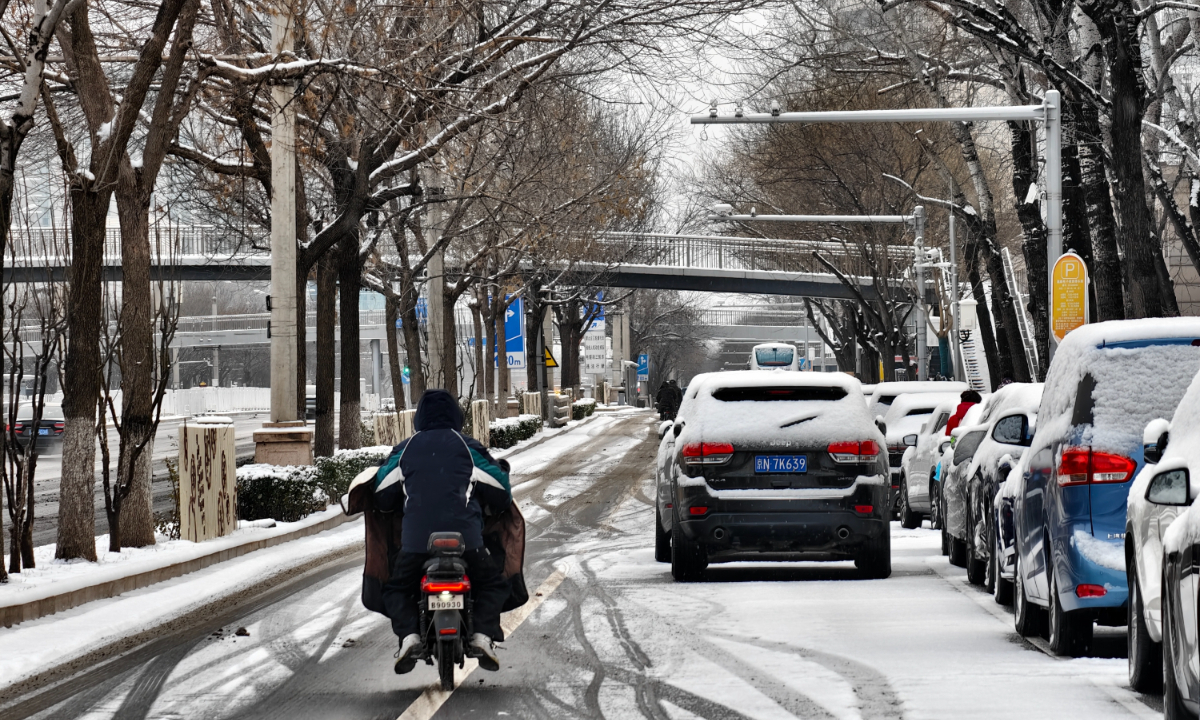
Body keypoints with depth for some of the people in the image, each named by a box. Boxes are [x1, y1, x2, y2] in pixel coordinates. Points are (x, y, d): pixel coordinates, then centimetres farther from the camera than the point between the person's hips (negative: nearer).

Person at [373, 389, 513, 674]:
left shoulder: (405, 449, 14)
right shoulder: (468, 447, 11)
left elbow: (382, 494, 14)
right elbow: (499, 488, 11)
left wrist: (399, 510, 36)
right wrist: (490, 512, 32)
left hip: (416, 539, 1)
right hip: (466, 535, -1)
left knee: (396, 589, 21)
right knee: (493, 585, 19)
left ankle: (408, 634, -7)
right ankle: (483, 634, -8)